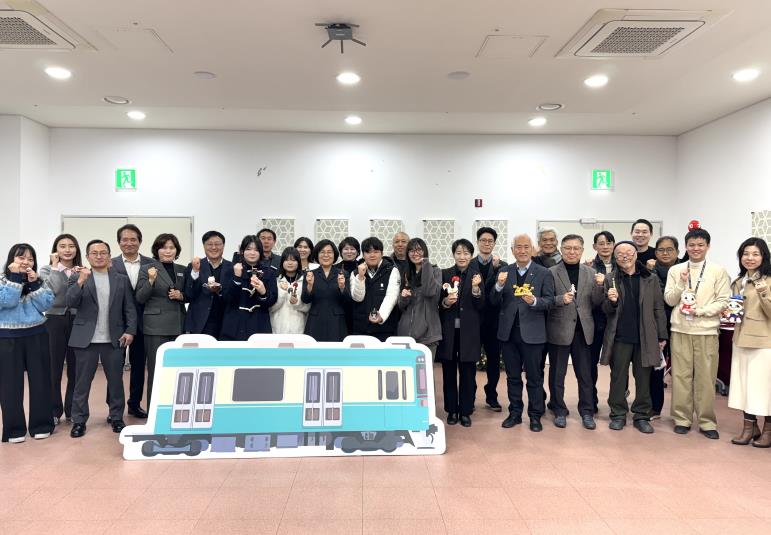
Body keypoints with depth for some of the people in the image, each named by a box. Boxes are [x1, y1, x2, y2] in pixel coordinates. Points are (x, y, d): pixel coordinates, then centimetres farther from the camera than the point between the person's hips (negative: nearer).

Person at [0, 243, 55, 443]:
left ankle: (41, 425, 16)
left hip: (36, 336, 3)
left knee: (40, 380, 5)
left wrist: (34, 283, -12)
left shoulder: (38, 280, 7)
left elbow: (46, 304, -4)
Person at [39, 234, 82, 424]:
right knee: (54, 368, 3)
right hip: (55, 321, -2)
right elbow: (52, 290, -17)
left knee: (75, 368, 9)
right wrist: (56, 266, -10)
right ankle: (54, 411, 17)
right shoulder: (47, 269, 2)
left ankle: (72, 410, 22)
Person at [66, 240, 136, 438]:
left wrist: (130, 331, -5)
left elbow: (130, 308, 6)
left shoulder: (122, 279, 7)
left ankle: (117, 418, 20)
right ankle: (79, 420, 17)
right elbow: (71, 302, -12)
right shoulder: (78, 278, 3)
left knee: (116, 381, 8)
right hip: (86, 338, -1)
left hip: (114, 339, 1)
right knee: (82, 382, 6)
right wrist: (81, 281, -24)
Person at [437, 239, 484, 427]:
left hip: (468, 332, 0)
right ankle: (452, 410, 22)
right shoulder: (444, 274, 2)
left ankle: (465, 411, 18)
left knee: (468, 373, 6)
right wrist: (445, 302, -19)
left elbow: (480, 306, -3)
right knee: (449, 373, 9)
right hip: (448, 330, 1)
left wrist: (476, 288, -19)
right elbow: (437, 302, 2)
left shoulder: (477, 276, 2)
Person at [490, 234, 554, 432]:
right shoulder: (504, 271, 6)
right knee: (512, 376, 14)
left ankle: (535, 415, 21)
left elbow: (549, 301, -6)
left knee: (534, 376, 7)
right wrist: (499, 285, -18)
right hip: (508, 332, 3)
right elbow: (494, 301, 2)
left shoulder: (544, 273, -2)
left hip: (532, 332, -3)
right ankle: (515, 413, 27)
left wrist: (534, 301, -26)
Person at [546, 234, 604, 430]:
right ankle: (559, 411, 23)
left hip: (583, 330, 2)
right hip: (559, 330, -2)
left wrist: (599, 286, -14)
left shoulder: (591, 273, 6)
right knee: (557, 374, 9)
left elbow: (596, 303, 3)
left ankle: (587, 412, 23)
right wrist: (561, 299, -23)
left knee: (585, 374, 9)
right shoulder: (551, 273, -3)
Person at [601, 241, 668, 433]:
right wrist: (611, 301, -19)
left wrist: (662, 336, 3)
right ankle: (618, 415, 19)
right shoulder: (610, 279, 2)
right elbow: (606, 310, 4)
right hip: (620, 336, -1)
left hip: (645, 337, 1)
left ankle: (642, 416, 20)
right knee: (618, 377, 8)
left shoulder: (651, 279, 5)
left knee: (643, 378, 9)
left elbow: (658, 309, 6)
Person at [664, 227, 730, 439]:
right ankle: (682, 419, 15)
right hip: (681, 330, 1)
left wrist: (700, 311, -13)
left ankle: (706, 421, 14)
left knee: (706, 377, 2)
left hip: (706, 330, -1)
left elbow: (722, 302, -1)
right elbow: (669, 300, 3)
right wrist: (681, 283, -10)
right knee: (681, 375, 4)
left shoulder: (718, 271, 3)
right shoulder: (675, 270, 6)